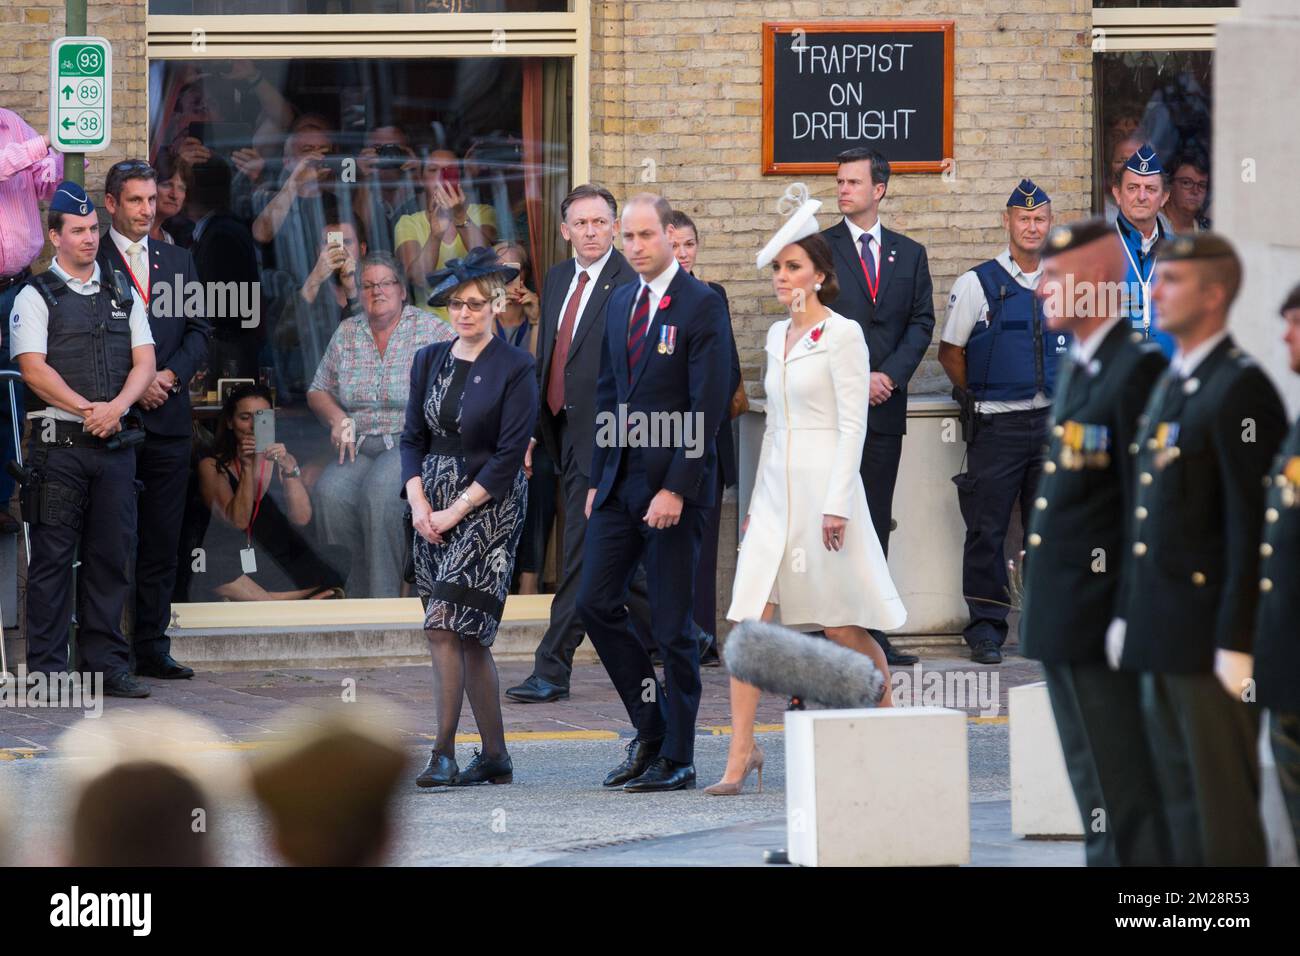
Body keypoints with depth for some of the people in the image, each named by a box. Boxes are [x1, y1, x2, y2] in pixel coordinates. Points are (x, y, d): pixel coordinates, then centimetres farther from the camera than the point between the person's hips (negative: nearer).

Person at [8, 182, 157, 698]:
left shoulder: (123, 296, 16)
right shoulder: (36, 297, 2)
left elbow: (144, 363, 9)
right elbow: (34, 369, -8)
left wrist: (116, 407, -10)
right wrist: (87, 410, -15)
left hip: (116, 441, 4)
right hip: (59, 440, -4)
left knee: (111, 554, 4)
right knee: (53, 555, -4)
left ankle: (107, 664, 9)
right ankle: (46, 669, -2)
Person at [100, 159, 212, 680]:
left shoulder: (178, 260, 14)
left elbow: (199, 332, 11)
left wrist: (169, 375, -6)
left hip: (167, 418, 4)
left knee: (162, 542, 4)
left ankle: (152, 647, 9)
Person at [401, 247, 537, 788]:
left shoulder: (514, 368, -6)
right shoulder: (429, 361, 11)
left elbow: (510, 454, -10)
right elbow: (413, 438, 12)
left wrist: (455, 511, -12)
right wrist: (419, 504, -3)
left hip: (489, 502, -6)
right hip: (435, 506, 6)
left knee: (446, 626, -17)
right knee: (469, 637, 8)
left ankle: (444, 755, -17)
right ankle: (494, 756, 15)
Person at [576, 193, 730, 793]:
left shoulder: (701, 305, -9)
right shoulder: (620, 303, 13)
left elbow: (708, 406, -14)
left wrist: (676, 489, -19)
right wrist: (598, 478, 12)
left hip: (673, 483, -7)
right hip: (621, 480, 7)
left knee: (672, 624, -2)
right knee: (595, 604, 3)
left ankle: (677, 759, 6)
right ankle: (649, 726, 18)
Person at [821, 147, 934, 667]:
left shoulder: (909, 254, 13)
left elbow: (922, 322, 8)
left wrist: (890, 375, -8)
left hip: (885, 405, 3)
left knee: (875, 522, 4)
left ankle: (869, 633, 6)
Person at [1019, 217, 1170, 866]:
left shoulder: (1137, 370, -14)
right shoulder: (1075, 370, 16)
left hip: (1102, 618, -10)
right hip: (1061, 622, 10)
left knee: (1121, 799, -7)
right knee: (1094, 788, 14)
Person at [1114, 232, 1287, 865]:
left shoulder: (1239, 389, -13)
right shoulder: (1167, 385, 16)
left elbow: (1251, 524, -17)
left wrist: (1237, 643, -20)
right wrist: (1127, 613, 18)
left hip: (1210, 638, -9)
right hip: (1162, 640, 9)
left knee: (1224, 811, -4)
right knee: (1180, 806, 13)